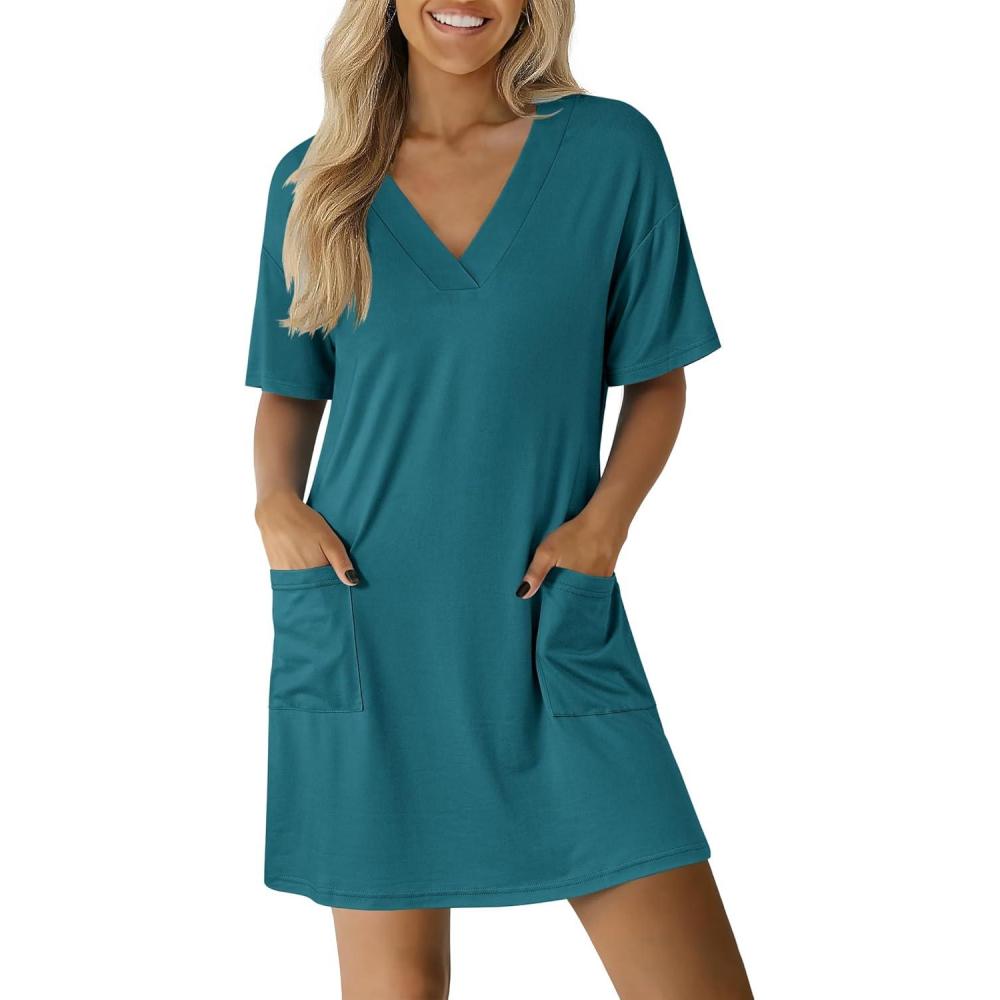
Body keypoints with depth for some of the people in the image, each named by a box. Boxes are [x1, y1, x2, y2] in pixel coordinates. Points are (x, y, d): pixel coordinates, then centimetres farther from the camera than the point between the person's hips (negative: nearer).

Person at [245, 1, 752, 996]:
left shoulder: (611, 150, 0)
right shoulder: (314, 180, 5)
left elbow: (658, 378, 6)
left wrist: (606, 517, -10)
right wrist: (276, 503, -5)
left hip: (556, 628, -1)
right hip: (364, 630, 1)